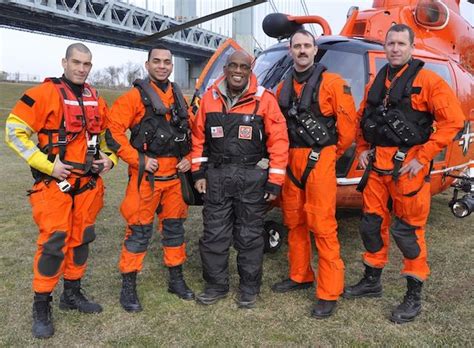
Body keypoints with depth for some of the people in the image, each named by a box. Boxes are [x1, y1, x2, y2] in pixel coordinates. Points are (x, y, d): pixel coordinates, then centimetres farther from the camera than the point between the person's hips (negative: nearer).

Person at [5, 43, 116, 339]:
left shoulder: (96, 99, 10)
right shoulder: (44, 94, -9)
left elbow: (107, 133, 24)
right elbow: (14, 130, -11)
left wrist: (110, 158, 5)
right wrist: (46, 164, -17)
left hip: (89, 184, 6)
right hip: (55, 183, -6)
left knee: (81, 238, 13)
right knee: (54, 242, -6)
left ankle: (73, 294, 29)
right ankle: (42, 306, 10)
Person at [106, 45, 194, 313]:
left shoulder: (179, 98, 13)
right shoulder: (136, 96, -6)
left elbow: (193, 132, 20)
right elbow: (113, 131, -12)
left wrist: (189, 159, 6)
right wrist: (138, 160, -15)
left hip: (175, 175, 6)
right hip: (146, 176, -5)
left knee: (174, 227, 14)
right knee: (140, 231, -1)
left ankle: (177, 280, 28)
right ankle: (129, 287, 12)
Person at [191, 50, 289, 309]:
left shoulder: (264, 100, -5)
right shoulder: (210, 98, 5)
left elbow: (278, 141, -6)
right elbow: (199, 137, 11)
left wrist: (274, 181, -8)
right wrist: (199, 173, 7)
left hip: (252, 177, -3)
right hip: (216, 175, 3)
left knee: (249, 236, 8)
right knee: (214, 234, 9)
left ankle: (249, 288, 25)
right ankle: (216, 285, 26)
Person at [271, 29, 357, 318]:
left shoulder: (332, 83, -4)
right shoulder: (284, 88, 14)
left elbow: (348, 124, -6)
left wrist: (331, 155, 1)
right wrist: (284, 156, 11)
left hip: (318, 161, -6)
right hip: (291, 161, 7)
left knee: (322, 226, -7)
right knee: (294, 222, 14)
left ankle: (329, 293, 1)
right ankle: (300, 276, 30)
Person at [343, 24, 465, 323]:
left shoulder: (427, 81, -7)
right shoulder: (377, 83, 13)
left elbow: (453, 120, -14)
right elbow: (363, 118, 25)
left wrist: (423, 158, -17)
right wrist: (364, 149, 11)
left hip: (408, 166, -6)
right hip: (376, 164, 7)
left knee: (408, 229, 0)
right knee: (372, 223, 14)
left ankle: (415, 296, 16)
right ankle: (372, 281, 32)